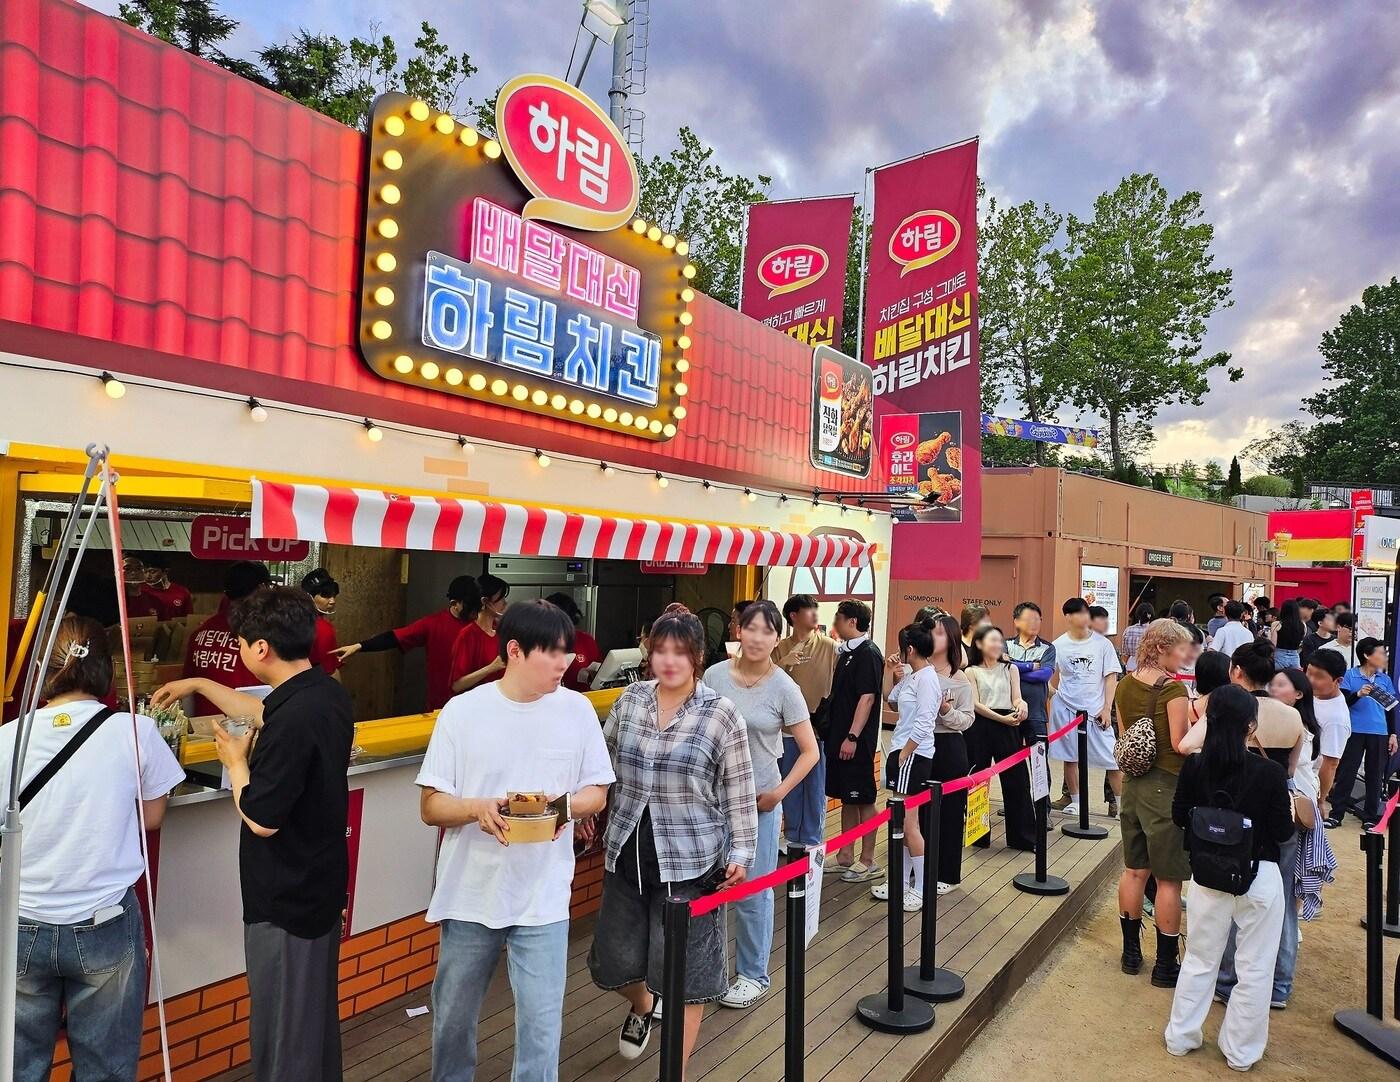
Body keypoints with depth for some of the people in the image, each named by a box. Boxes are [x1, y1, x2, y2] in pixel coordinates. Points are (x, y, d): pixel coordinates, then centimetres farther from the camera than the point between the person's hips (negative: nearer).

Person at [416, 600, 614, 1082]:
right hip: (469, 893, 1)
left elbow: (597, 793, 4)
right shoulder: (463, 710, -8)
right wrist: (478, 808, -25)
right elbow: (430, 805, -4)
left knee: (541, 1028, 0)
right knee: (453, 1019, 19)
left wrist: (566, 804, -18)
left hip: (543, 898, 0)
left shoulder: (577, 709, -5)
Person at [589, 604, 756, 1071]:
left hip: (690, 862, -4)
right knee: (614, 958, 15)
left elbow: (739, 791, -5)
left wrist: (741, 851, -7)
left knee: (683, 972, 5)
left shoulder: (720, 713, -9)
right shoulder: (629, 700, 1)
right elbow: (604, 766, 13)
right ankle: (642, 1007, 51)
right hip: (627, 854, 4)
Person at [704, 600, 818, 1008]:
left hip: (757, 800, -2)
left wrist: (779, 792, -11)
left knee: (752, 891, 8)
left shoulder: (784, 688, -9)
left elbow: (809, 751, -4)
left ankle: (753, 974, 27)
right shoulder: (714, 675, -3)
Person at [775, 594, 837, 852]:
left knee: (815, 787, 6)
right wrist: (783, 665, -16)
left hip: (819, 728, -2)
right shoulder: (780, 649, 3)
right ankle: (793, 838, 26)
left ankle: (812, 840, 18)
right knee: (790, 787, 12)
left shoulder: (828, 647, -3)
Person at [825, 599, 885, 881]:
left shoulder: (868, 654, -14)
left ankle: (868, 861, 10)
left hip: (857, 741, -9)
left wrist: (853, 737, -22)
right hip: (838, 737, 9)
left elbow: (867, 698, -19)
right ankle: (845, 855, 24)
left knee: (863, 799, 1)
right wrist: (835, 735, 16)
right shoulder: (845, 652, 13)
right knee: (846, 798, 15)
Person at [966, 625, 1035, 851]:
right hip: (980, 727, -2)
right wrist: (1001, 718, -17)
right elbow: (975, 704, -5)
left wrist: (1021, 707, -20)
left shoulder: (1010, 669, 11)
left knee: (1017, 780, 2)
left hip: (1008, 727, 2)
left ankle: (1024, 837, 13)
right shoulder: (971, 672, 4)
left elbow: (1016, 698, 4)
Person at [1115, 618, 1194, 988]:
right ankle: (1166, 965, 15)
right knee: (1169, 879, 5)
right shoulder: (1173, 689, -17)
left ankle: (1131, 951, 28)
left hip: (1133, 783, 7)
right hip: (1167, 787, -7)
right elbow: (1180, 743, -19)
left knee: (1134, 869, 17)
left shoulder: (1124, 685, 4)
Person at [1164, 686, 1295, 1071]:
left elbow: (1180, 817, 1)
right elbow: (1282, 832, -10)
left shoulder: (1194, 767, -11)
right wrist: (1289, 808, 9)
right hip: (1259, 879, -2)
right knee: (1254, 968, 15)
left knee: (1199, 960, 18)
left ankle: (1181, 1037, 30)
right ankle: (1241, 1051, 27)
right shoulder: (1269, 772, -19)